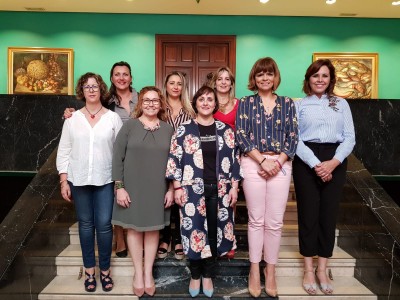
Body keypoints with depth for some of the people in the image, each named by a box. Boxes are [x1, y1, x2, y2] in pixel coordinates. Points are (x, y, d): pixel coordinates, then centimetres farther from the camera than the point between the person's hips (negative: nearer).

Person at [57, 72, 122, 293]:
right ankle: (89, 270, 24)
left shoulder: (113, 118, 1)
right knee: (86, 225, 10)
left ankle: (105, 270, 18)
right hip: (79, 180, 2)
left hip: (105, 180, -1)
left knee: (104, 225, 0)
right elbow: (64, 151, 5)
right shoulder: (72, 119, 4)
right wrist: (63, 181, 0)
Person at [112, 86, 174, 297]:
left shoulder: (168, 129, 5)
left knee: (153, 228, 10)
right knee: (134, 227, 8)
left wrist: (171, 189, 0)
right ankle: (138, 273, 23)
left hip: (158, 189, 2)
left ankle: (148, 273, 24)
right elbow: (117, 158, -5)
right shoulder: (129, 125, -2)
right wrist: (119, 187, -10)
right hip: (132, 187, -1)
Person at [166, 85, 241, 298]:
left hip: (219, 189, 2)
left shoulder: (225, 130, 7)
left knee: (214, 231, 8)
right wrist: (177, 188, -5)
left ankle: (208, 276, 26)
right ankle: (195, 276, 23)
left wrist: (234, 187, 2)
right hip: (192, 189, -2)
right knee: (194, 230, 3)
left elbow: (233, 159, 7)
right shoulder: (184, 130, 1)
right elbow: (174, 159, -1)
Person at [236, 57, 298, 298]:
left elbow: (293, 138, 4)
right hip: (253, 164, -1)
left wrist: (278, 162, -10)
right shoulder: (245, 103, 6)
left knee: (275, 222, 4)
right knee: (256, 219, 5)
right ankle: (254, 270, 20)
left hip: (281, 165, 1)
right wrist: (262, 160, -13)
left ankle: (271, 270, 20)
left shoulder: (287, 103, 10)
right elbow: (241, 136, -3)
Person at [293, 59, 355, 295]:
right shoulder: (299, 105, 6)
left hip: (335, 162, 2)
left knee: (329, 214, 5)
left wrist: (334, 162, -12)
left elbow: (350, 138, 4)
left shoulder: (342, 104, 12)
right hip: (306, 162, -2)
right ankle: (309, 270, 15)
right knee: (308, 213, 2)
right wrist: (316, 164, -15)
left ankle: (322, 270, 19)